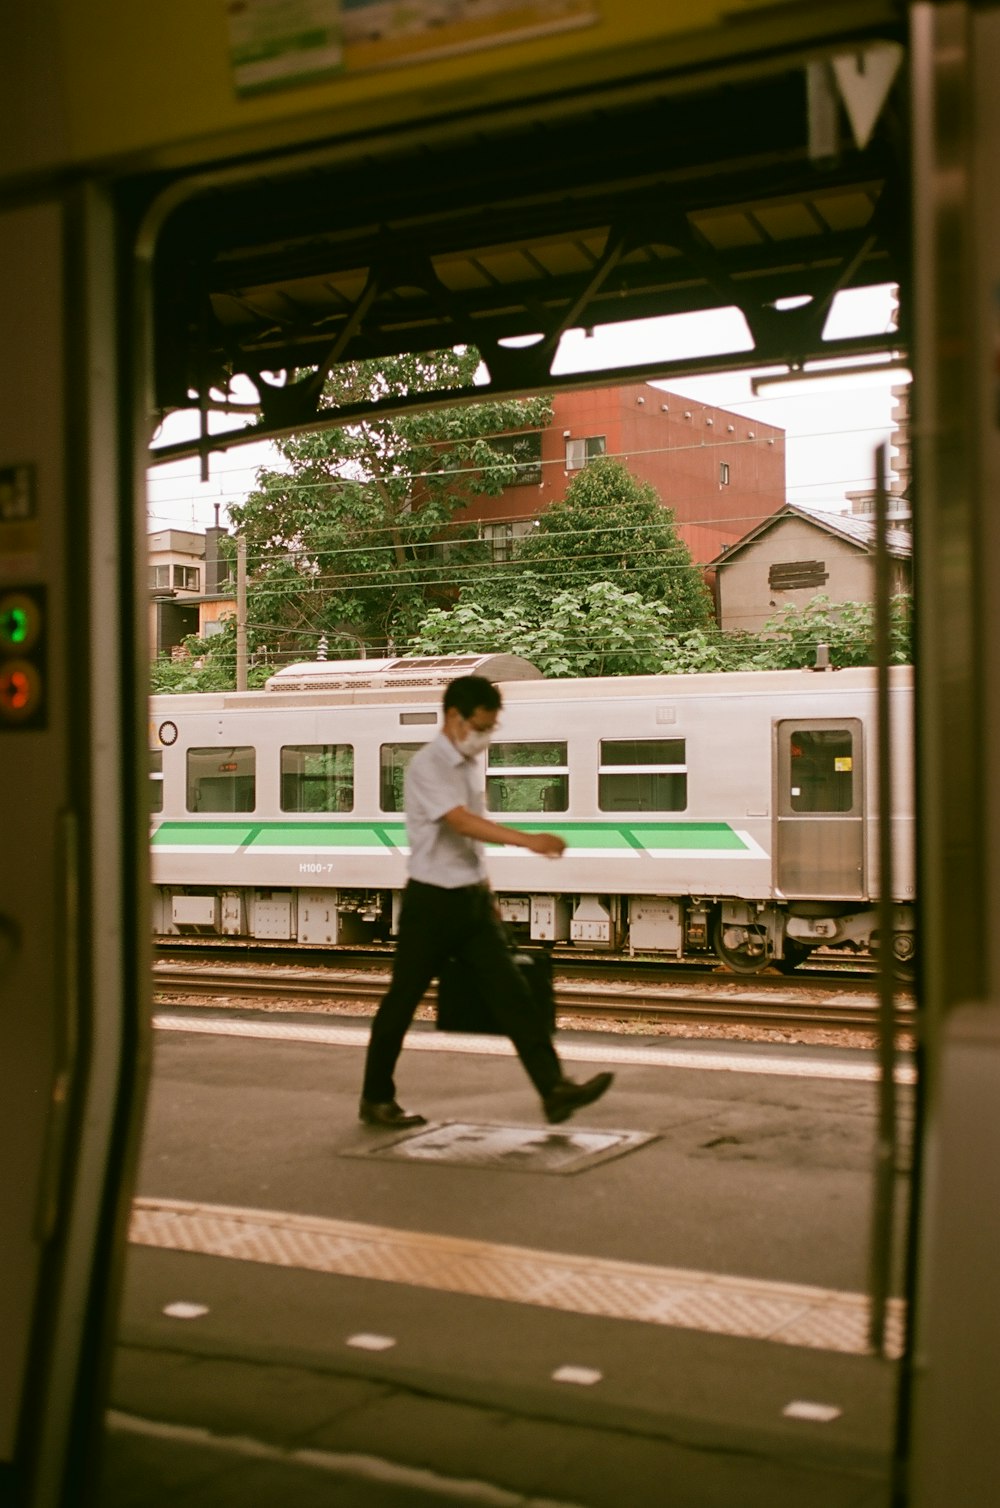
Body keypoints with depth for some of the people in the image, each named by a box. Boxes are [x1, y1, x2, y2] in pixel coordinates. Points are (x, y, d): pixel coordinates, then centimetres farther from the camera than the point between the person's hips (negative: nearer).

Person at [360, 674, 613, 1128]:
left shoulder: (470, 766, 11)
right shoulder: (427, 766, -15)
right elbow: (462, 822, -30)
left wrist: (486, 894, 21)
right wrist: (528, 840, -39)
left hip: (472, 901, 7)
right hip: (431, 902, -7)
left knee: (511, 994, -3)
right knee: (402, 1002, 5)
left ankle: (555, 1089, -8)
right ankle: (376, 1099, 20)